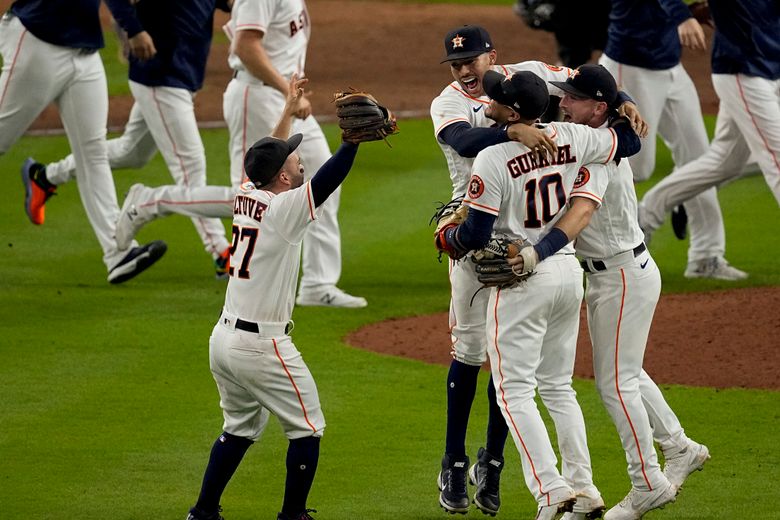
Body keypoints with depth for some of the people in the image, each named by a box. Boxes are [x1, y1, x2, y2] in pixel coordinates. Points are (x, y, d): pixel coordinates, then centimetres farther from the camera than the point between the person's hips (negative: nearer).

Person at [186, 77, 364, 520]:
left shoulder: (247, 197, 5)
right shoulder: (282, 209, -17)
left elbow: (270, 156, 23)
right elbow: (327, 180, -28)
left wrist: (289, 112, 28)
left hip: (224, 338, 8)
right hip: (262, 346, -8)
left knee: (241, 429, 22)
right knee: (307, 429, 6)